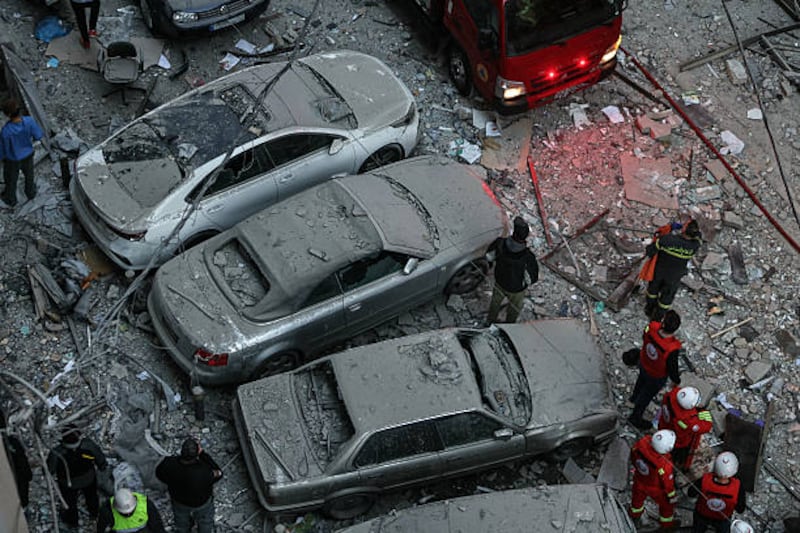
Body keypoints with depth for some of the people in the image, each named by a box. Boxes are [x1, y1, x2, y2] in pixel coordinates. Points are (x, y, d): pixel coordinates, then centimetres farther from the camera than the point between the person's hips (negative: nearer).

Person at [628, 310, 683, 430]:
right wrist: (677, 380, -3)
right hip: (657, 377, -5)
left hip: (643, 364, 5)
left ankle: (634, 398, 70)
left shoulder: (651, 328, -34)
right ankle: (635, 418, 51)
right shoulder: (672, 350, -46)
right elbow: (672, 368, -26)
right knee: (648, 395, 25)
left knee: (642, 380, 38)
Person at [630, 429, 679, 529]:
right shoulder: (664, 466, -45)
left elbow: (633, 455, -9)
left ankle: (635, 514, 65)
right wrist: (672, 495, -3)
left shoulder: (642, 443, -34)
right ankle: (667, 523, 54)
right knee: (666, 503, 28)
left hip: (639, 481, 5)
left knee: (638, 496, 36)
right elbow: (667, 482, -24)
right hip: (655, 489, -5)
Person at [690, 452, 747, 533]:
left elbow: (691, 493, -17)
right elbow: (740, 510, -20)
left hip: (702, 515, 0)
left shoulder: (704, 481, -39)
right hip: (722, 520, 0)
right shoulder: (737, 488, -39)